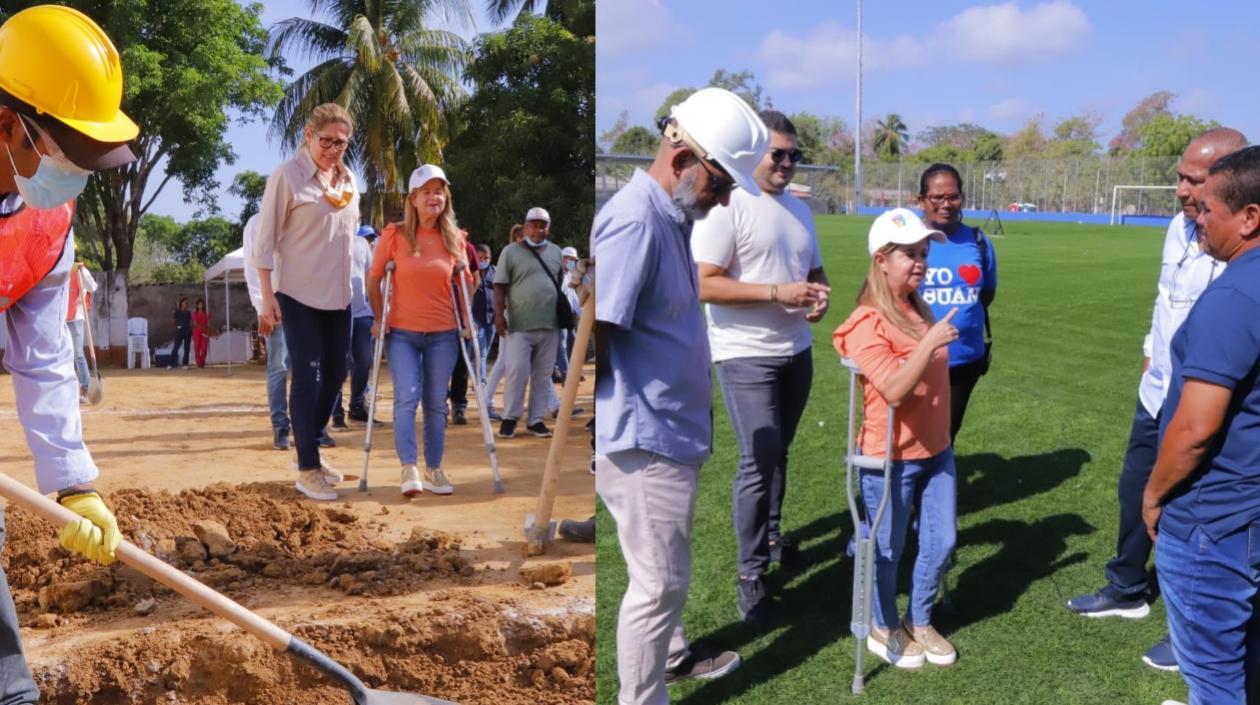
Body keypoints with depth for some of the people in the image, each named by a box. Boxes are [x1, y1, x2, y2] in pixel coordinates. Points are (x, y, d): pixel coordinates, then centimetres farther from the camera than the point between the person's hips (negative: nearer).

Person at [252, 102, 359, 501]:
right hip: (299, 295, -6)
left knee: (334, 375, 11)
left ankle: (312, 452, 26)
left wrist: (356, 284, 15)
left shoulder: (348, 181, 10)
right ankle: (307, 470, 2)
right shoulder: (288, 176, -9)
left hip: (339, 297, 7)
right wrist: (267, 296, -13)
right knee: (307, 377, -5)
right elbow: (265, 239, -9)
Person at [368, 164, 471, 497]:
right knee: (407, 397, -12)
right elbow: (374, 279, 4)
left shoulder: (455, 238, 3)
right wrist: (379, 319, 1)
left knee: (436, 403, 5)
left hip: (443, 334, 2)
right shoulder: (394, 234, -3)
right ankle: (409, 469, -7)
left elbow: (464, 282, 14)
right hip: (402, 333, -2)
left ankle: (434, 470, 13)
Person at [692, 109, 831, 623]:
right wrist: (777, 293, -23)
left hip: (797, 352, 7)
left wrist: (821, 292, -3)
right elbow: (704, 285, -20)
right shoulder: (726, 206, -14)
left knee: (777, 453, 19)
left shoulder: (799, 209, 11)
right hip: (746, 356, -7)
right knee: (759, 460, -9)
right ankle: (750, 575, 2)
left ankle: (770, 534, 37)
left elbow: (815, 270, 22)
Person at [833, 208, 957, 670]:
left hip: (936, 451, 7)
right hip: (891, 459, -7)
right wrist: (931, 342, -33)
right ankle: (883, 629, 29)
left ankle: (919, 622, 32)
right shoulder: (867, 324, -19)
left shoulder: (919, 311, 6)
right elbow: (895, 389, -29)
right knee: (888, 550, 9)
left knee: (941, 543, 12)